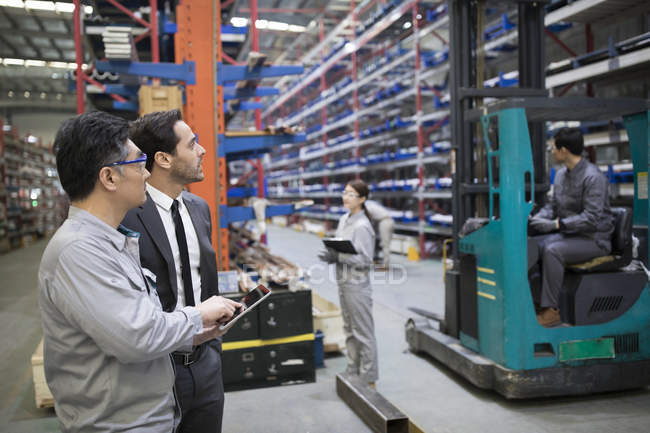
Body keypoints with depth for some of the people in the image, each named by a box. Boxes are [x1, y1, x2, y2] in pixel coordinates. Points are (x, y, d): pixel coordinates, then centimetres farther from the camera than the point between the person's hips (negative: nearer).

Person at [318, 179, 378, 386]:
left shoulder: (362, 227, -17)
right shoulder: (344, 220, 8)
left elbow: (365, 260, -19)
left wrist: (338, 257, -24)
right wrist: (330, 255, -4)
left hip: (357, 285, -9)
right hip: (343, 283, 9)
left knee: (363, 332, 2)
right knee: (349, 330, 18)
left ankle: (368, 378, 13)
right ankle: (353, 371, 32)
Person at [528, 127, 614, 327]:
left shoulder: (593, 177, -16)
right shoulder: (561, 174, 11)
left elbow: (591, 218, -23)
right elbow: (552, 205, 18)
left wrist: (555, 224, -26)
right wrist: (537, 218, -2)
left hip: (594, 239, -7)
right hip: (568, 235, 8)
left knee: (552, 250, -33)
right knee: (530, 244, -17)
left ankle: (551, 310, -28)